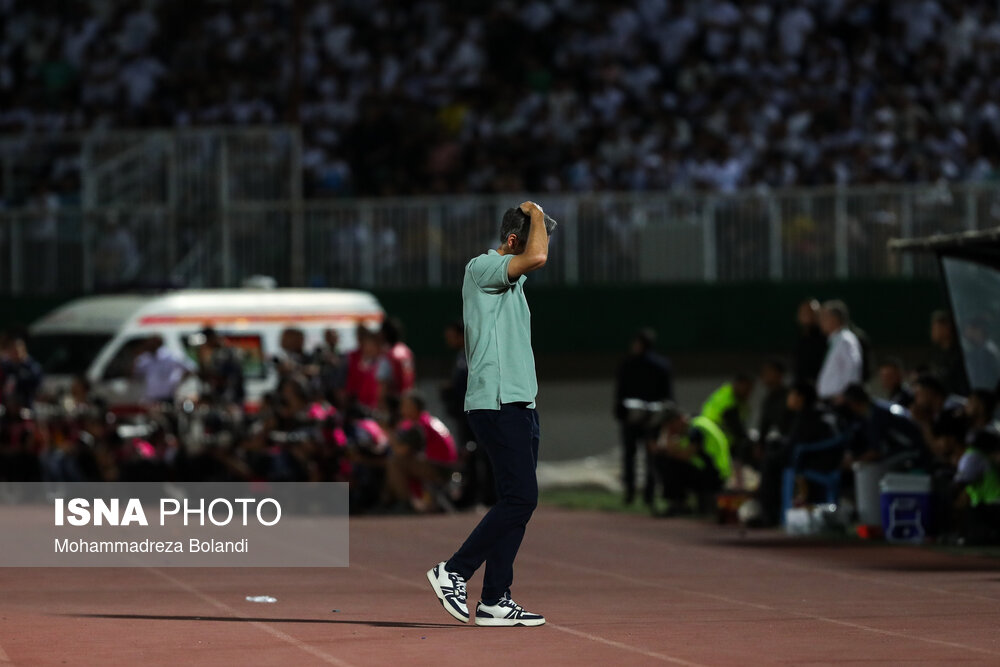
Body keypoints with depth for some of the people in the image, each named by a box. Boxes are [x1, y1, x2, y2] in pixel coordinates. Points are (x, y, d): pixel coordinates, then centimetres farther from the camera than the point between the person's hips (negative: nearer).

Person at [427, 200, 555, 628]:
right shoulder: (481, 268, -9)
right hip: (497, 405, -10)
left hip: (519, 405, 10)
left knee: (518, 501, 6)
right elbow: (537, 258, -25)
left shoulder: (512, 282, 21)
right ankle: (453, 572, -6)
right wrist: (536, 213, -8)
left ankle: (495, 601, 6)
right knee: (520, 498, -14)